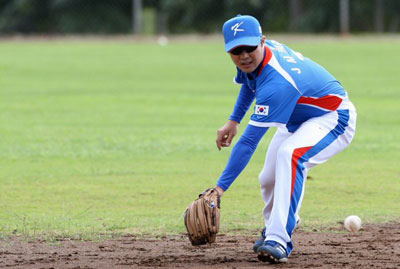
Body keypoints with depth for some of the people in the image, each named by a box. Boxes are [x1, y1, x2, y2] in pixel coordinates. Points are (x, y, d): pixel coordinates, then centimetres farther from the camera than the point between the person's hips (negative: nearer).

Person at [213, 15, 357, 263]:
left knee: (289, 154, -36)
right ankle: (273, 230, 40)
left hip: (333, 119, -10)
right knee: (270, 180, 8)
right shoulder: (252, 61, -13)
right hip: (296, 120, 10)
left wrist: (220, 187, -40)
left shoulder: (277, 84, -39)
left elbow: (249, 142, -40)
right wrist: (233, 121, 14)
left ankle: (279, 241, -40)